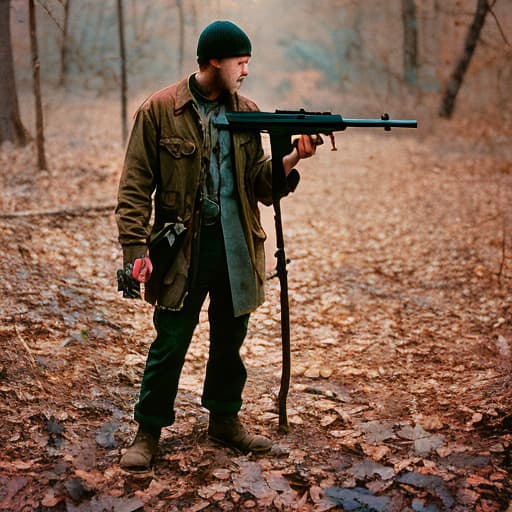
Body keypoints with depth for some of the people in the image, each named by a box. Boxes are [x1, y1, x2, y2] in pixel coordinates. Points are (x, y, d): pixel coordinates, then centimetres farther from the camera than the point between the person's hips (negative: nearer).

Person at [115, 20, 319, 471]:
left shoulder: (247, 112, 7)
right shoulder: (160, 110, -7)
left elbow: (259, 183, 6)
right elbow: (135, 187, -7)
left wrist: (292, 160, -12)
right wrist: (136, 250, -14)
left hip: (236, 247, 4)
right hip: (182, 247, -4)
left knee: (230, 339, 14)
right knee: (170, 344, 4)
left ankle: (225, 419, 33)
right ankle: (148, 431, 21)